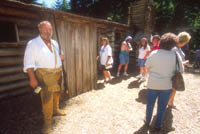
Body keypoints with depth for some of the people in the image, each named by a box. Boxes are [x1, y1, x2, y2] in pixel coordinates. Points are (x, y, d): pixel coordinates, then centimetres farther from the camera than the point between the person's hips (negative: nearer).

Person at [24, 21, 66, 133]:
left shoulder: (54, 43, 11)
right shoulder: (33, 43, -9)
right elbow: (29, 62, -13)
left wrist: (60, 57, 2)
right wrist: (32, 78, -19)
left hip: (58, 73, 7)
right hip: (45, 74, -6)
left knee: (57, 93, 18)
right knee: (47, 97, -2)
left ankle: (56, 110, 41)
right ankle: (48, 121, 14)